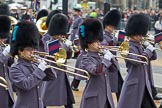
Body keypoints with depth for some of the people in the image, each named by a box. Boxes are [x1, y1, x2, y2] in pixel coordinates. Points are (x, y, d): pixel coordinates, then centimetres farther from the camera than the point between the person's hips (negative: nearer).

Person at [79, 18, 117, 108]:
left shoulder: (101, 56, 12)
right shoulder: (86, 59, -11)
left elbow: (113, 68, 16)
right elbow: (96, 71, -27)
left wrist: (110, 57, 0)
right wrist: (106, 59, -20)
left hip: (106, 96, 8)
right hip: (93, 97, -8)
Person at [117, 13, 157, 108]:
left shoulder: (139, 46, 10)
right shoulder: (128, 48, -14)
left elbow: (152, 57, 15)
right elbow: (137, 60, -29)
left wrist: (150, 47, -2)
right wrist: (148, 50, -19)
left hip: (143, 84, 8)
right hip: (133, 85, -8)